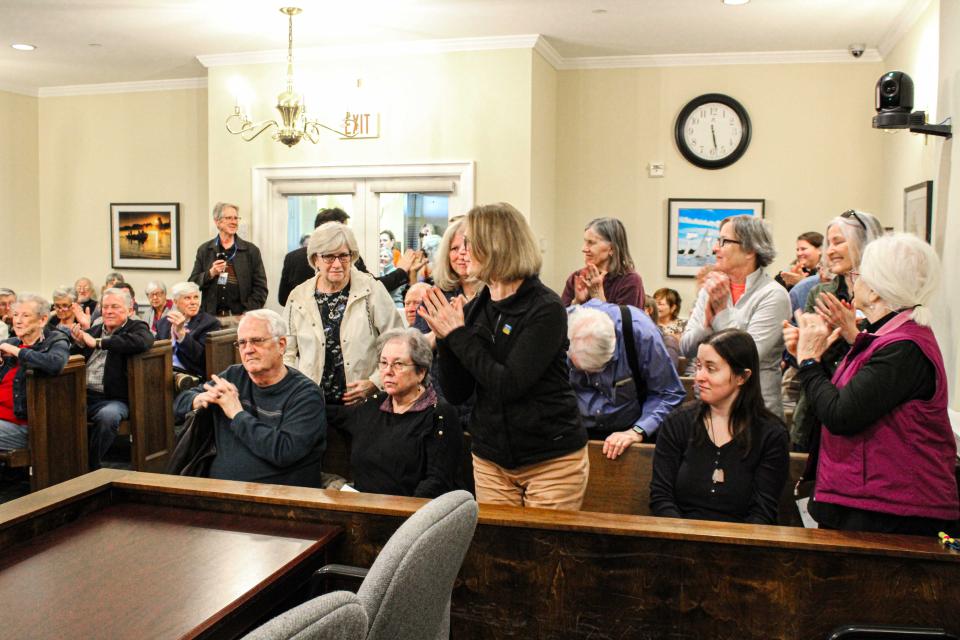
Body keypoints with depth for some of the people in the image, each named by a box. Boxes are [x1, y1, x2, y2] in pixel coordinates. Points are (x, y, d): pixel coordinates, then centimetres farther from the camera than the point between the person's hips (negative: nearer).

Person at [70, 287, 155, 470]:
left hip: (114, 399, -5)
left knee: (107, 415, -34)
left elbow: (142, 341, -21)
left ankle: (91, 465, -15)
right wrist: (79, 343, 1)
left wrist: (98, 343, -14)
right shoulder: (94, 330, 20)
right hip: (84, 395, 5)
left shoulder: (136, 327, 5)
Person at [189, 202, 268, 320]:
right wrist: (210, 274, -7)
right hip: (212, 316, 1)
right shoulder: (204, 250, 10)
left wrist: (248, 314, -6)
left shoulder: (251, 250, 6)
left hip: (240, 317, -1)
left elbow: (260, 288, 3)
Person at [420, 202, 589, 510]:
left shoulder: (546, 309, -15)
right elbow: (456, 394, 2)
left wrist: (457, 335, -18)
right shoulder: (474, 309, 1)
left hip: (552, 459, -5)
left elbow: (507, 385, -24)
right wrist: (444, 338, -12)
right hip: (491, 461, 5)